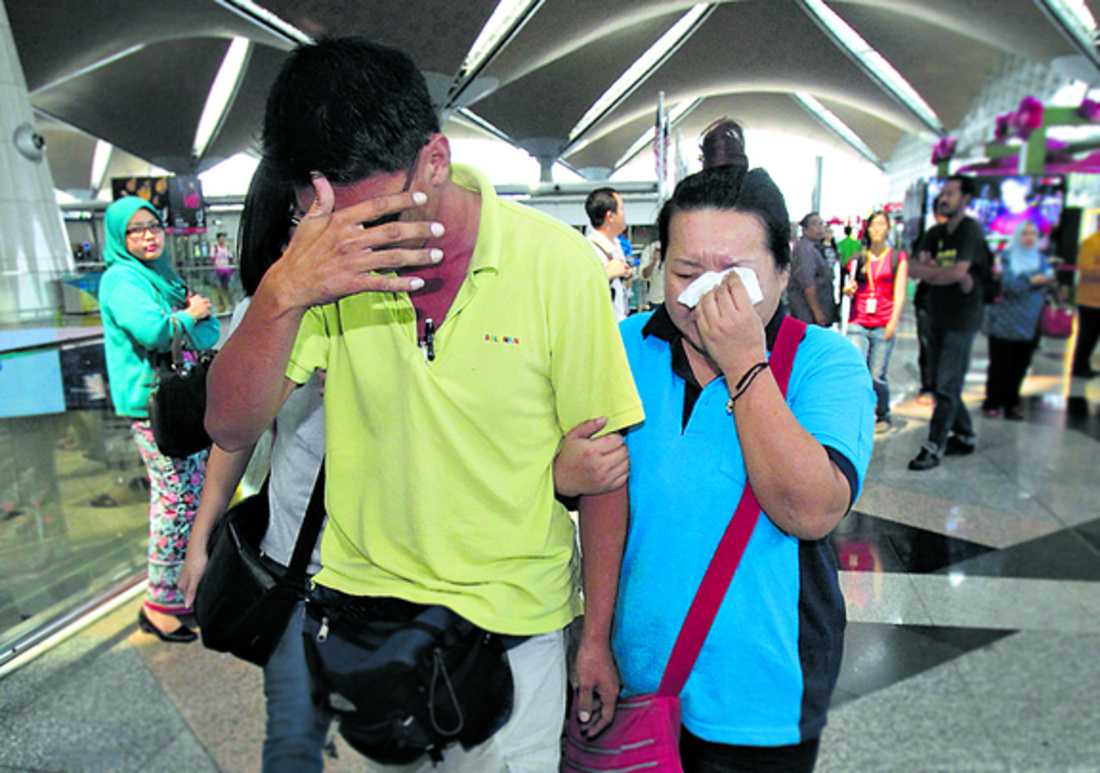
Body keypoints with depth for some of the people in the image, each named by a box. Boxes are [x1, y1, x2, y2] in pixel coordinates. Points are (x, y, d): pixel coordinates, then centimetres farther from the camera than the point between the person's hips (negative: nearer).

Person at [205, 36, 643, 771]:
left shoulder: (558, 264, -16)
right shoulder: (324, 261, -9)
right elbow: (232, 428, -14)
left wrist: (598, 638, -1)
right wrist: (283, 292, -33)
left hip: (512, 623, -1)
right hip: (361, 603, 2)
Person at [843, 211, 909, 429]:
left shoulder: (898, 257, 9)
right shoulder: (858, 258, 13)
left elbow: (900, 293, 4)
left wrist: (893, 322, -6)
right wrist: (849, 290, -5)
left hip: (883, 325, -1)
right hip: (858, 323, 1)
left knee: (877, 376, -1)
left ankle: (883, 415, 20)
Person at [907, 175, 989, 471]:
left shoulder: (971, 230, -9)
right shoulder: (936, 233, 12)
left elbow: (958, 271, -21)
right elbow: (913, 268, -2)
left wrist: (927, 271, -4)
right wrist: (946, 273, -17)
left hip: (962, 319, -7)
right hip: (937, 317, 7)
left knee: (947, 386, -8)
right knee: (941, 383, 12)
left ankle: (934, 447, -5)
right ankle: (965, 436, 26)